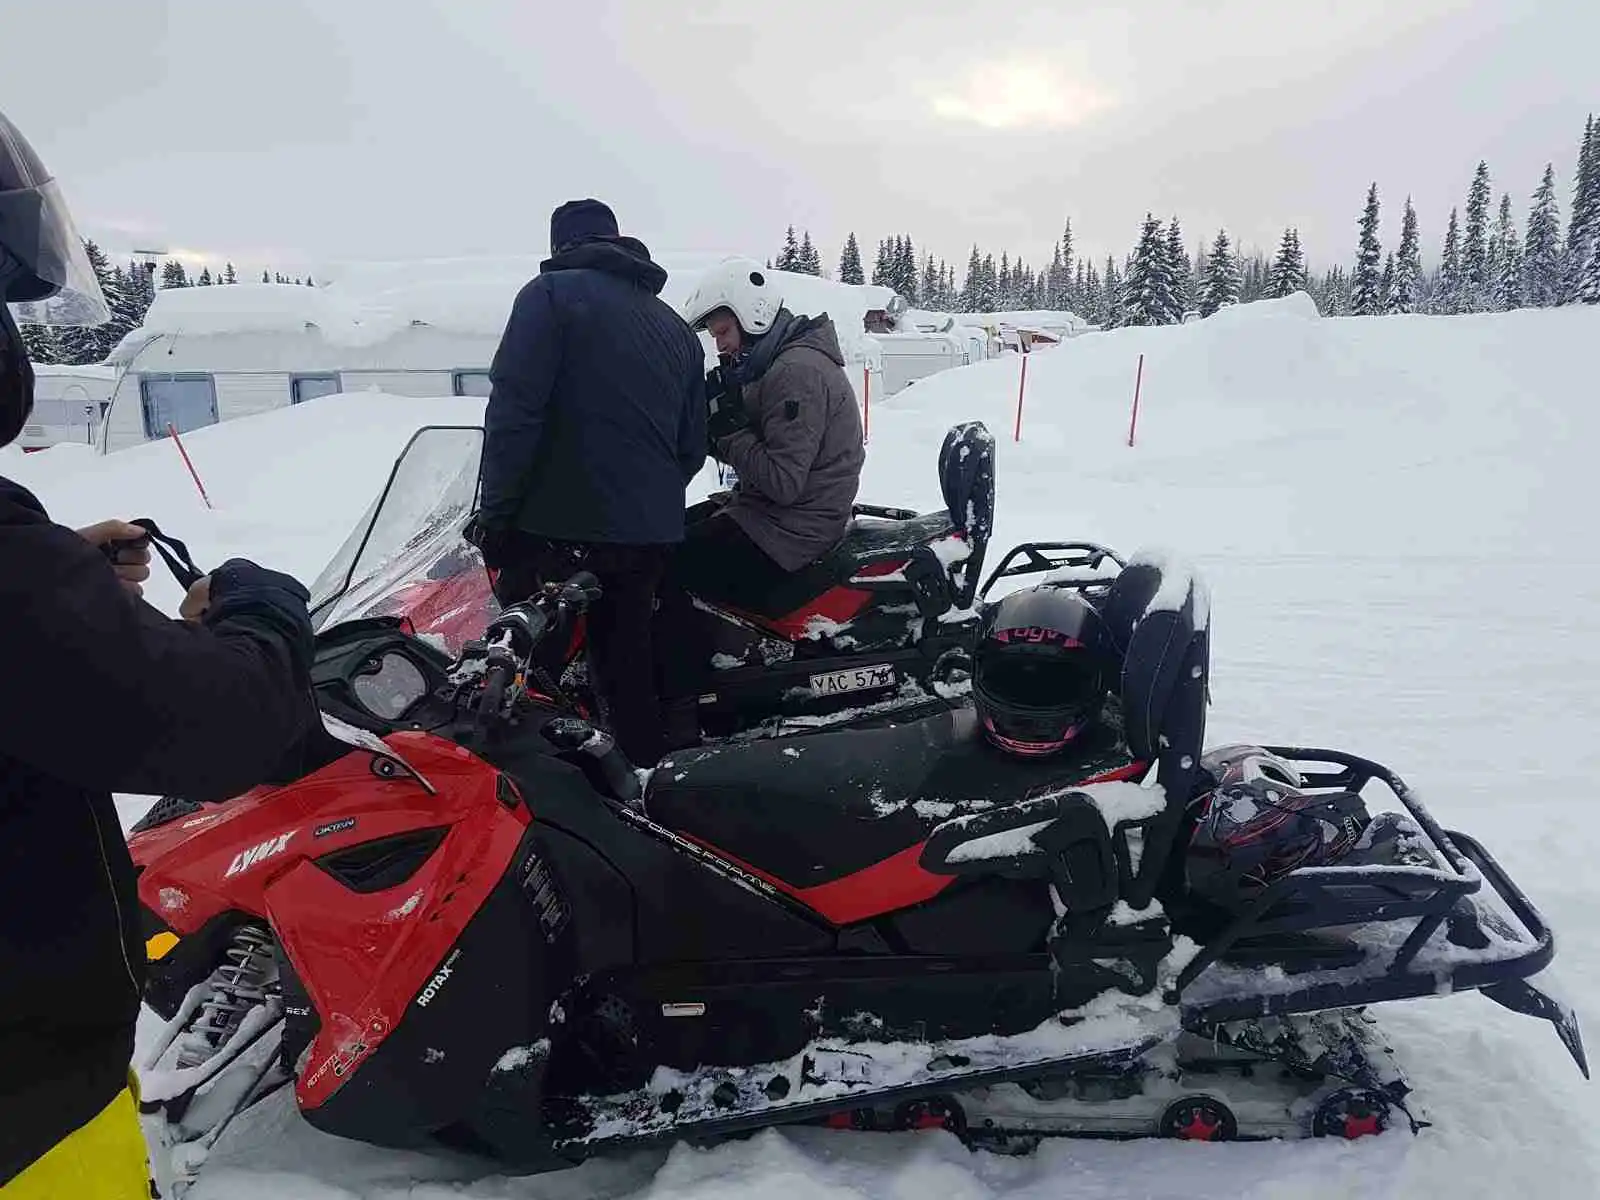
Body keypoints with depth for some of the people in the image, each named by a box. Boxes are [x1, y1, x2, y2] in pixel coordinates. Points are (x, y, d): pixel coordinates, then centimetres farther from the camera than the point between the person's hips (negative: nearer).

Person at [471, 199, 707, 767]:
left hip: (560, 528, -6)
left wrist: (494, 510, -7)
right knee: (628, 665, 17)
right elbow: (693, 445, 16)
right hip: (651, 533, 7)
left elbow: (514, 407, -13)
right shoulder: (677, 327, 18)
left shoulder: (553, 293, -1)